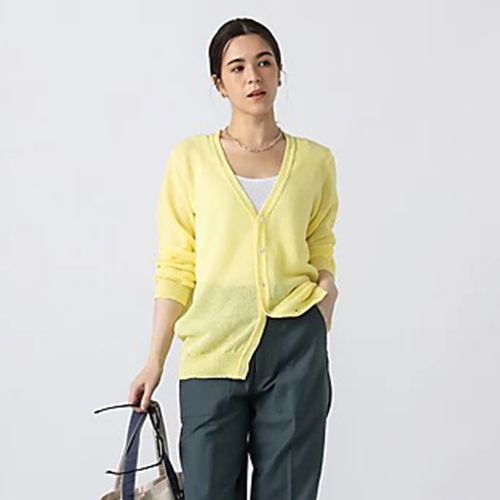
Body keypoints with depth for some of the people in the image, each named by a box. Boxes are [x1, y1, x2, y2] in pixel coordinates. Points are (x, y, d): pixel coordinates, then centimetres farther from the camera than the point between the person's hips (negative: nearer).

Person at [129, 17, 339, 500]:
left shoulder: (315, 160, 8)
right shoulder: (191, 158, 3)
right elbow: (175, 267, 4)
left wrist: (327, 286, -2)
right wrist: (156, 359, 0)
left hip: (295, 345, 1)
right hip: (213, 351, -1)